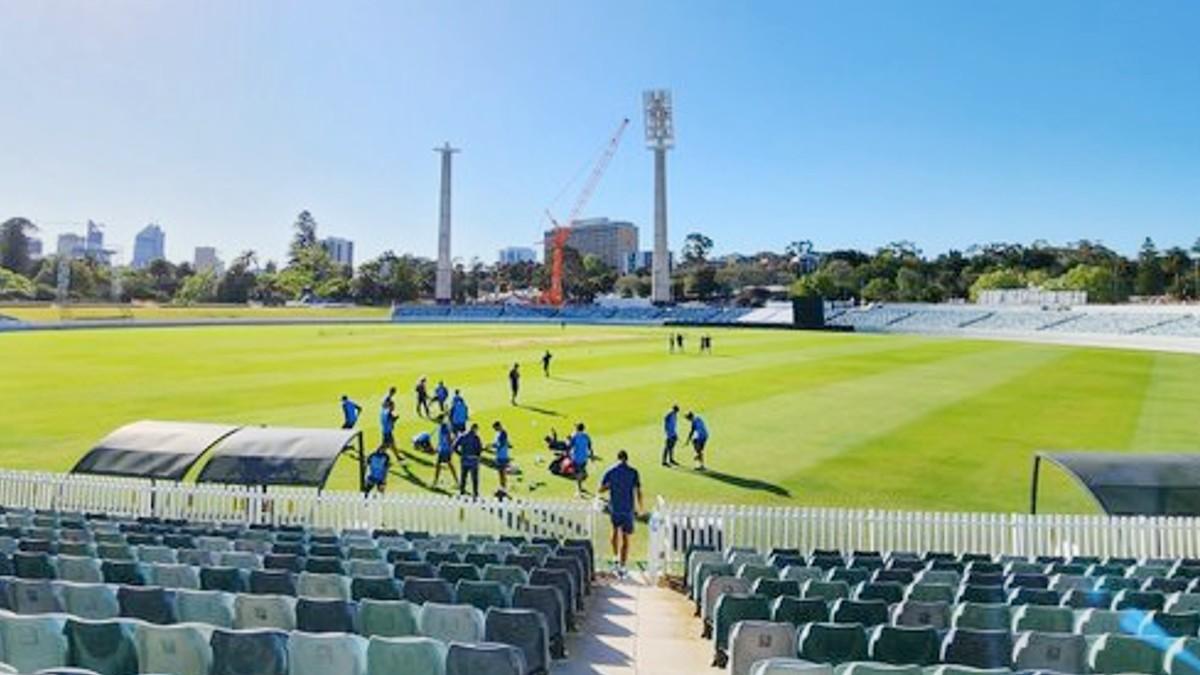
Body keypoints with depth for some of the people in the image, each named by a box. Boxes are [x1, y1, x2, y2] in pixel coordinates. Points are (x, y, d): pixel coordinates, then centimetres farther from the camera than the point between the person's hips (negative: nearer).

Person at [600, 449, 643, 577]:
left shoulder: (610, 472, -2)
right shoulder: (633, 472, -5)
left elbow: (601, 489, 0)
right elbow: (638, 491, -8)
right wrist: (639, 507, 3)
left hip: (614, 508, 2)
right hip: (628, 509, -2)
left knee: (616, 531, 26)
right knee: (626, 538, 3)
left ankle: (616, 557, 34)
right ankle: (621, 567, 1)